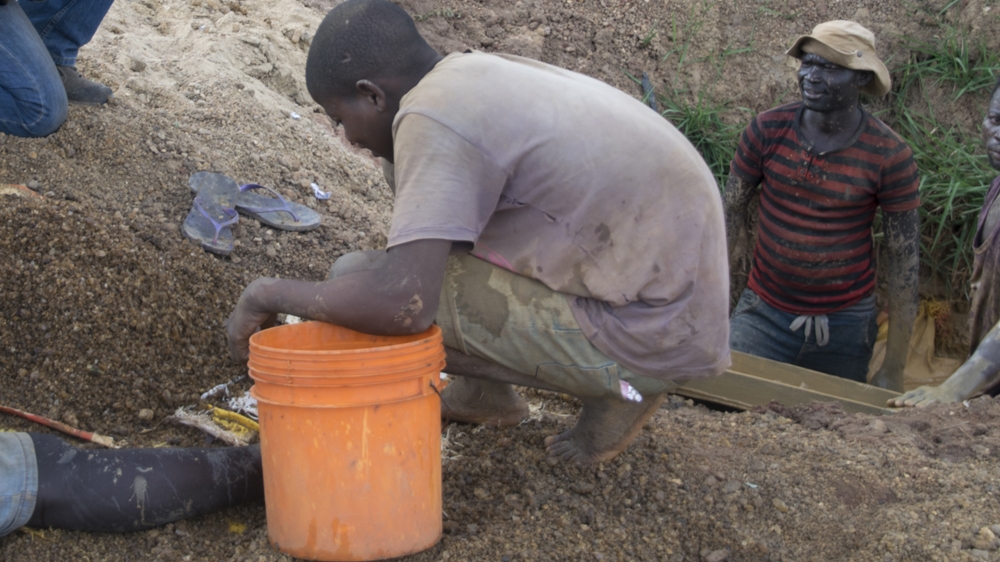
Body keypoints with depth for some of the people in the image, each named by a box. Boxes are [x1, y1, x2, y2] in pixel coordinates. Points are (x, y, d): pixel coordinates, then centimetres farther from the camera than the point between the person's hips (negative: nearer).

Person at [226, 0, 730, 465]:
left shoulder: (431, 118, -18)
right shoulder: (484, 77, 10)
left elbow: (402, 304, -28)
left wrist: (267, 295, -11)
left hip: (650, 332, -9)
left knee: (358, 279, -10)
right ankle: (482, 392, 21)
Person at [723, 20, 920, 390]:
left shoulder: (890, 156, -12)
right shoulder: (768, 130, -8)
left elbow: (904, 261, -7)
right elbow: (730, 211, 0)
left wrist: (893, 369, -6)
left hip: (845, 325, 0)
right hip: (763, 314, 1)